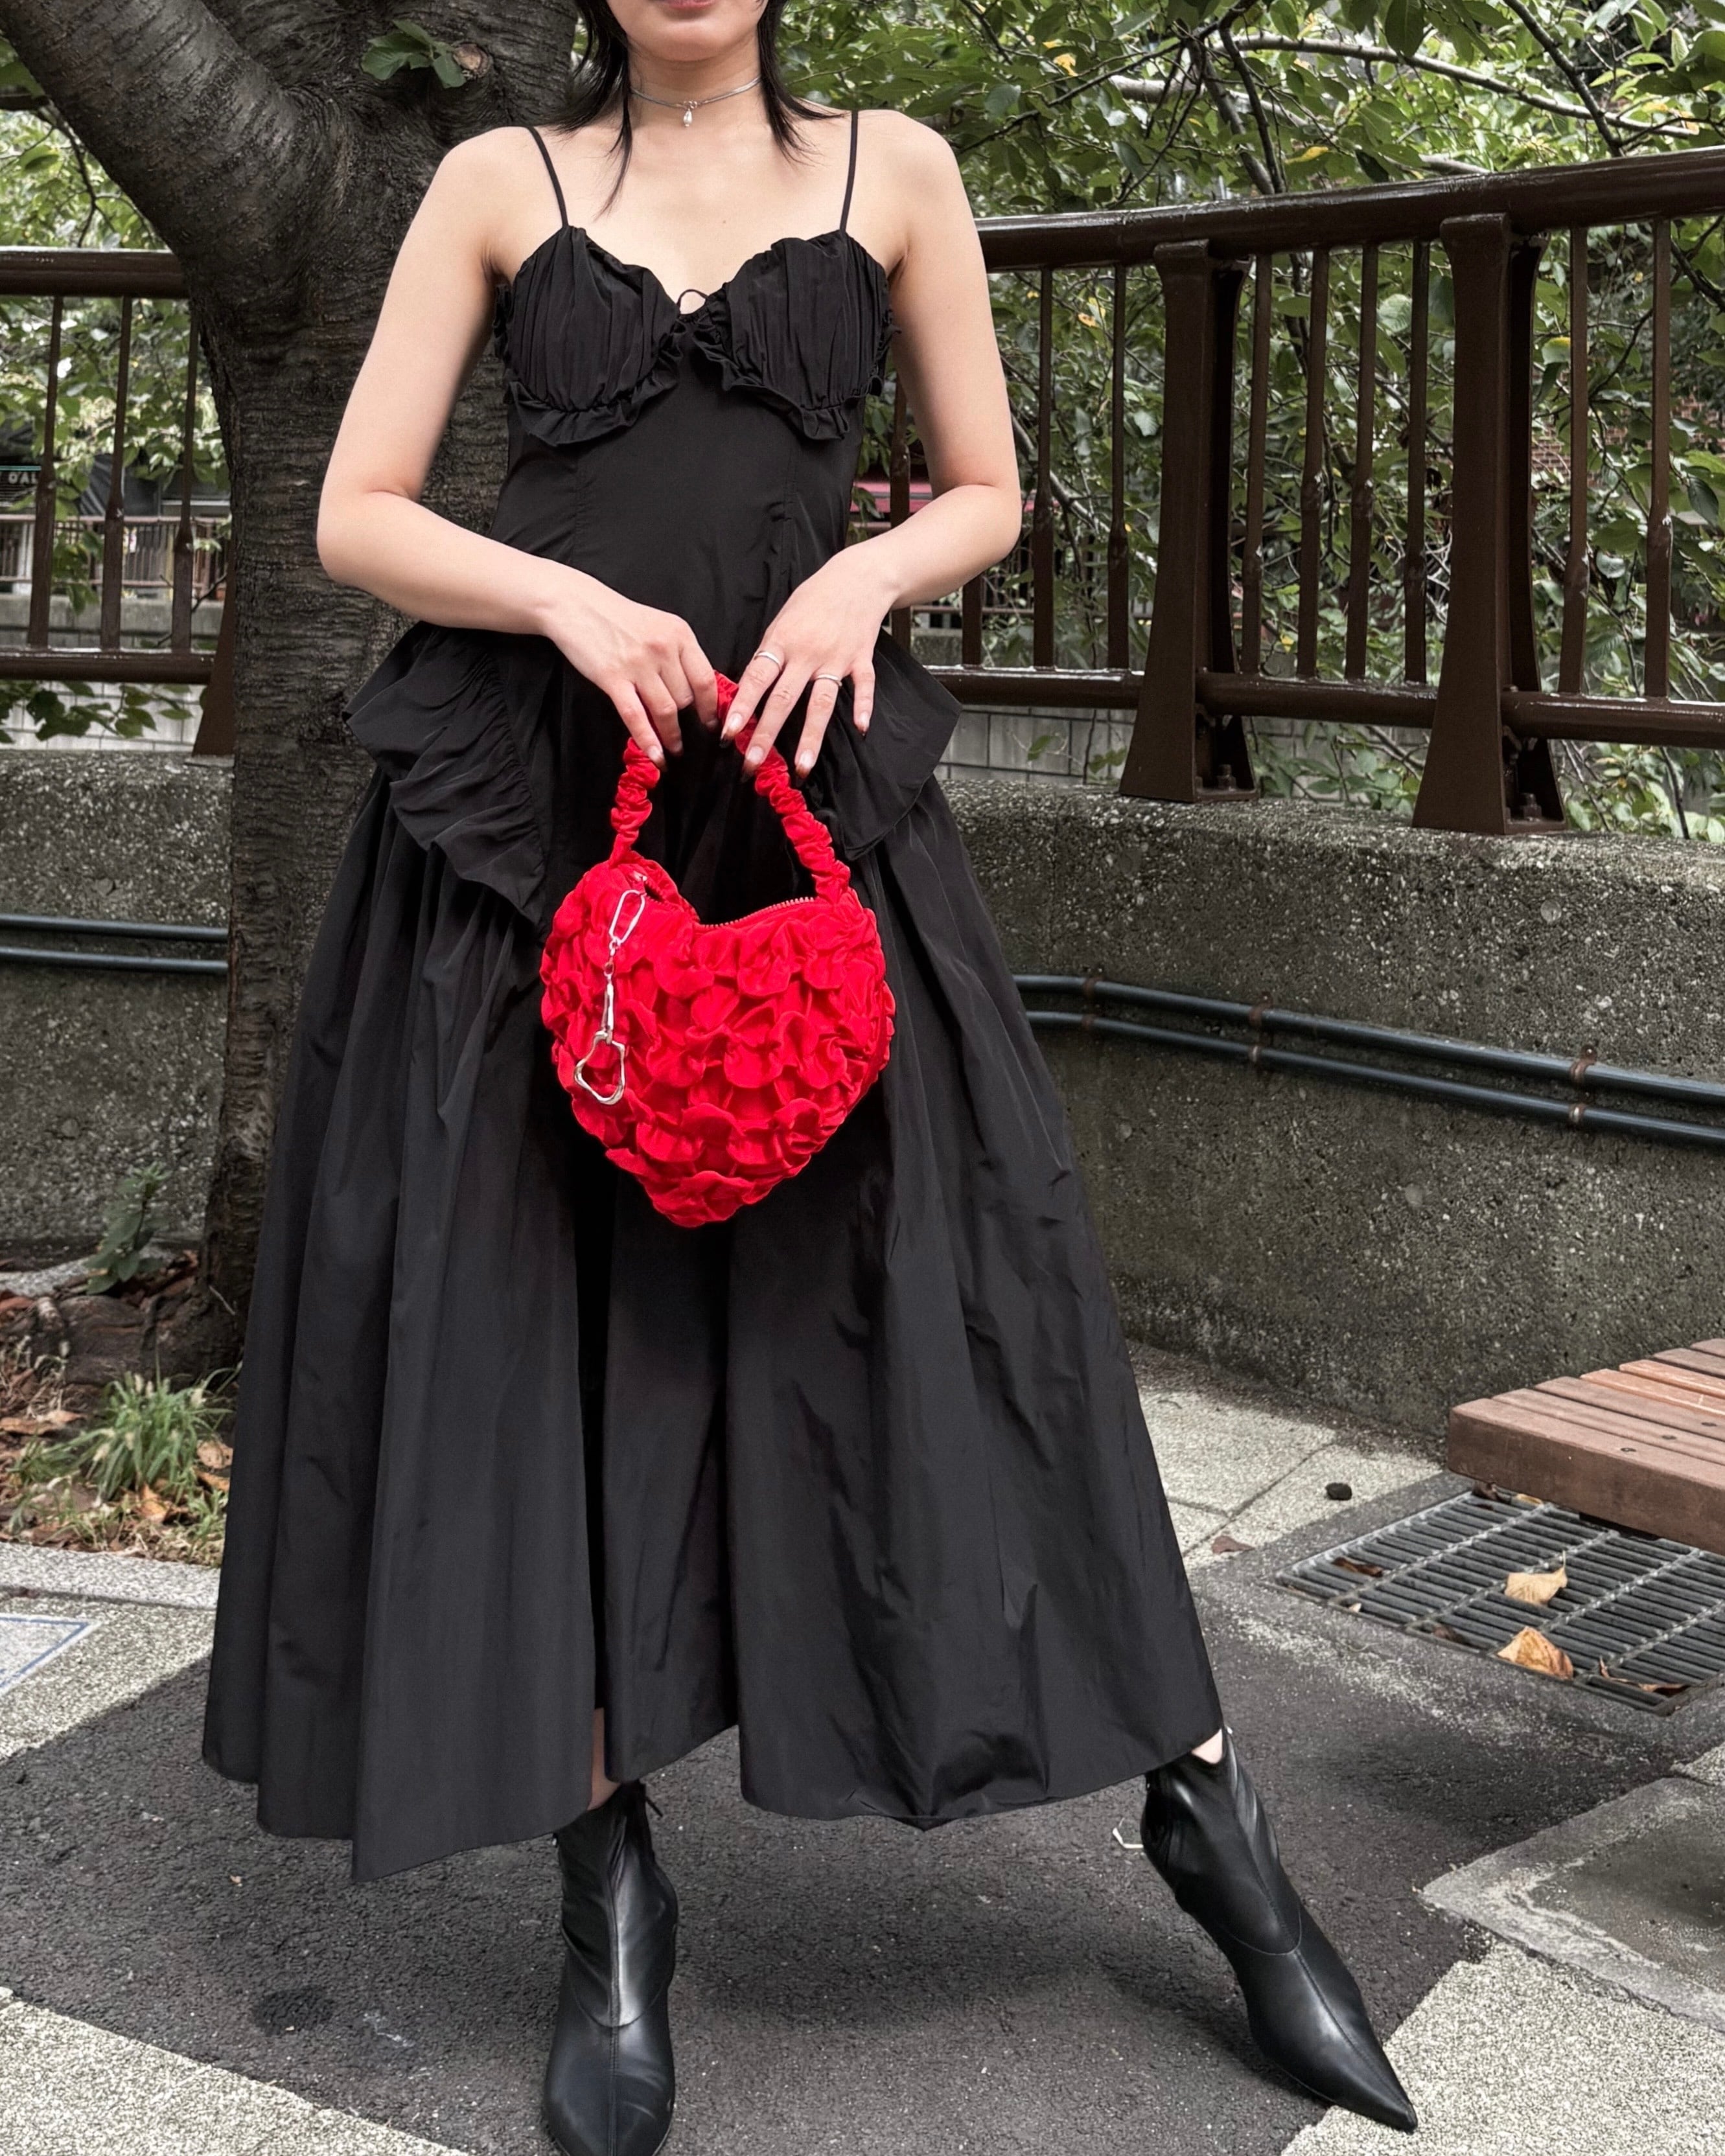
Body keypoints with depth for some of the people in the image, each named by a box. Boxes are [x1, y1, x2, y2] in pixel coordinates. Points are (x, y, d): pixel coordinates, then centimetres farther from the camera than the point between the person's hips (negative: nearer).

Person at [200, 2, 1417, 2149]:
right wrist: (569, 600, -14)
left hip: (804, 785, 0)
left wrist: (860, 575, -8)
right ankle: (612, 1899, 11)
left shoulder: (892, 172, 11)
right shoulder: (500, 182, 9)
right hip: (524, 803, 1)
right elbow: (354, 517, 5)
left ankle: (1208, 1823, 8)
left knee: (932, 1296, -4)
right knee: (527, 1315, -2)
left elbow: (988, 493, 14)